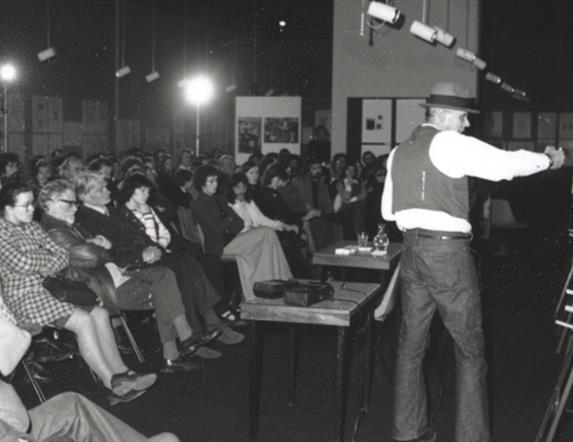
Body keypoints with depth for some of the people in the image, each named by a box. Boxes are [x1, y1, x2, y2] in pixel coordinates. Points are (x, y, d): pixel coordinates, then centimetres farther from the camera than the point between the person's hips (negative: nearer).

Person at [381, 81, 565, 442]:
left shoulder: (399, 152, 12)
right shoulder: (449, 143, -9)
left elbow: (389, 210, 17)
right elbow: (505, 165, -14)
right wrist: (549, 159, 1)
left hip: (412, 250, 7)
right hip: (448, 252, -7)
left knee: (411, 344, 12)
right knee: (471, 350, 3)